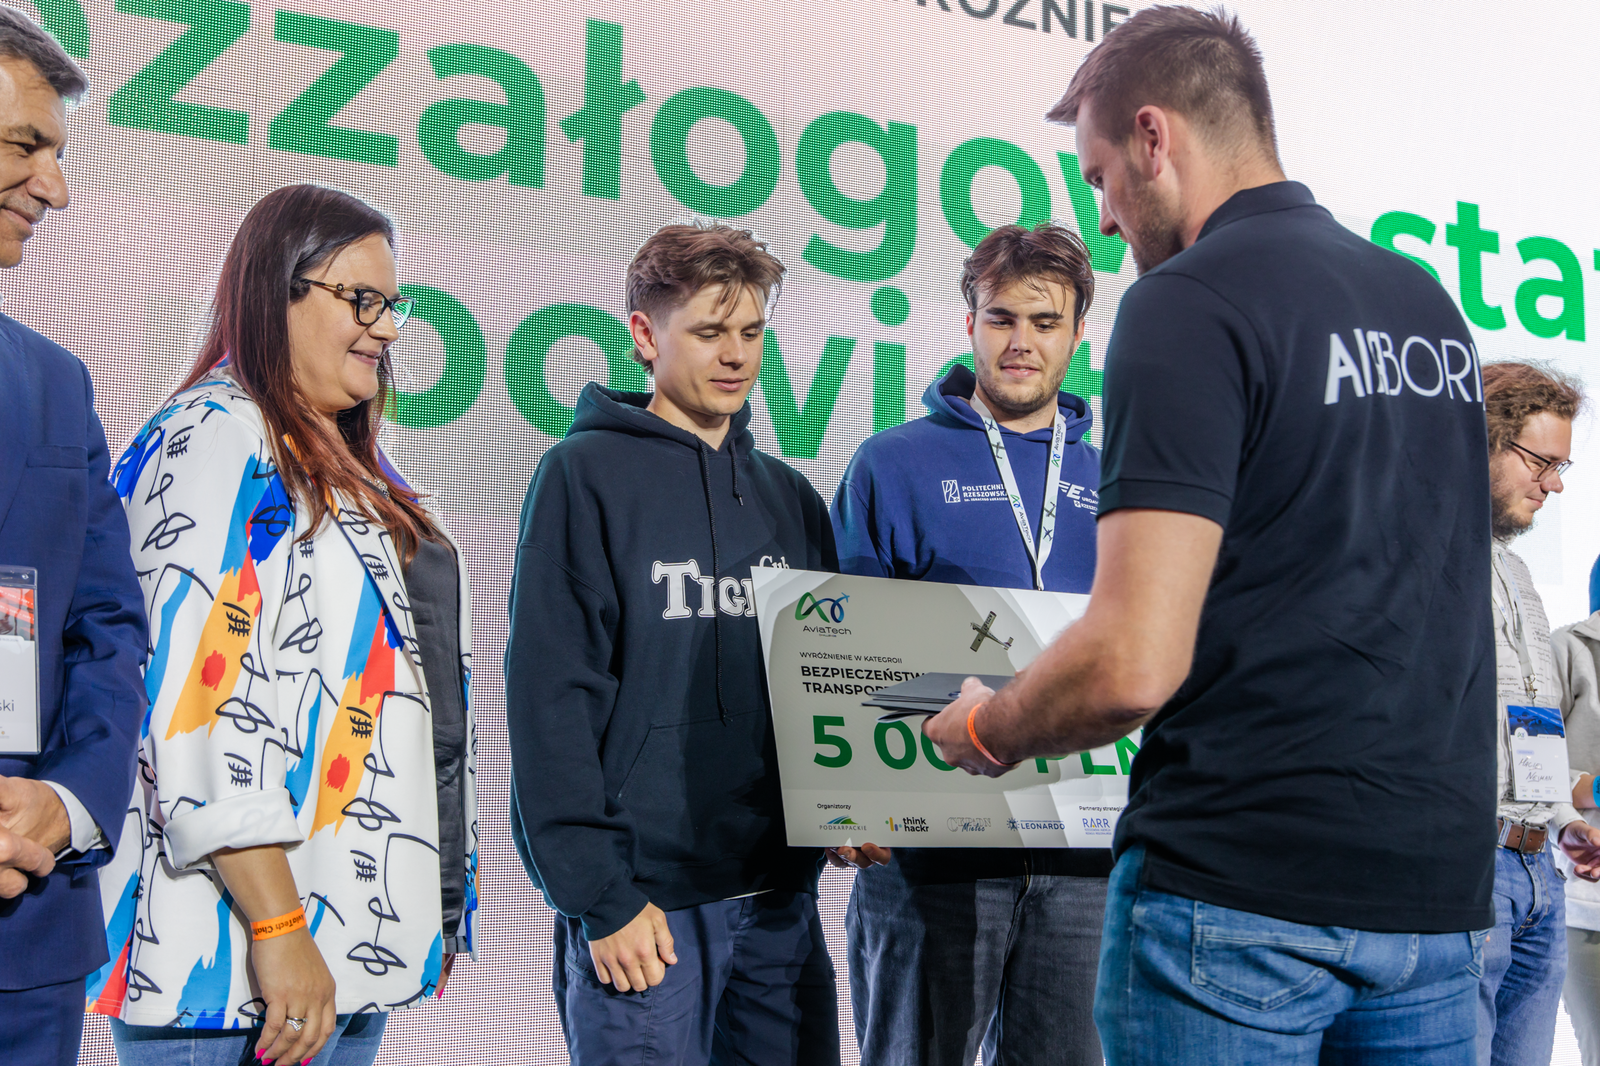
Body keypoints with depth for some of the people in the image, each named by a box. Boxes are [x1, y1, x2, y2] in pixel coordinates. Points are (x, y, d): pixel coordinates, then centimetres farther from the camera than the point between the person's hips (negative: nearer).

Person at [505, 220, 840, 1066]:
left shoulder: (789, 497, 13)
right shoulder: (587, 474, -3)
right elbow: (550, 695, -9)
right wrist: (599, 897, -14)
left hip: (782, 893, 5)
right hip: (643, 899, -5)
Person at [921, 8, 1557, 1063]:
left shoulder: (1191, 300, -13)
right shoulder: (1432, 303, 11)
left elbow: (1134, 665, -21)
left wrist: (985, 729, -2)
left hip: (1244, 894, -7)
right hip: (1442, 878, 8)